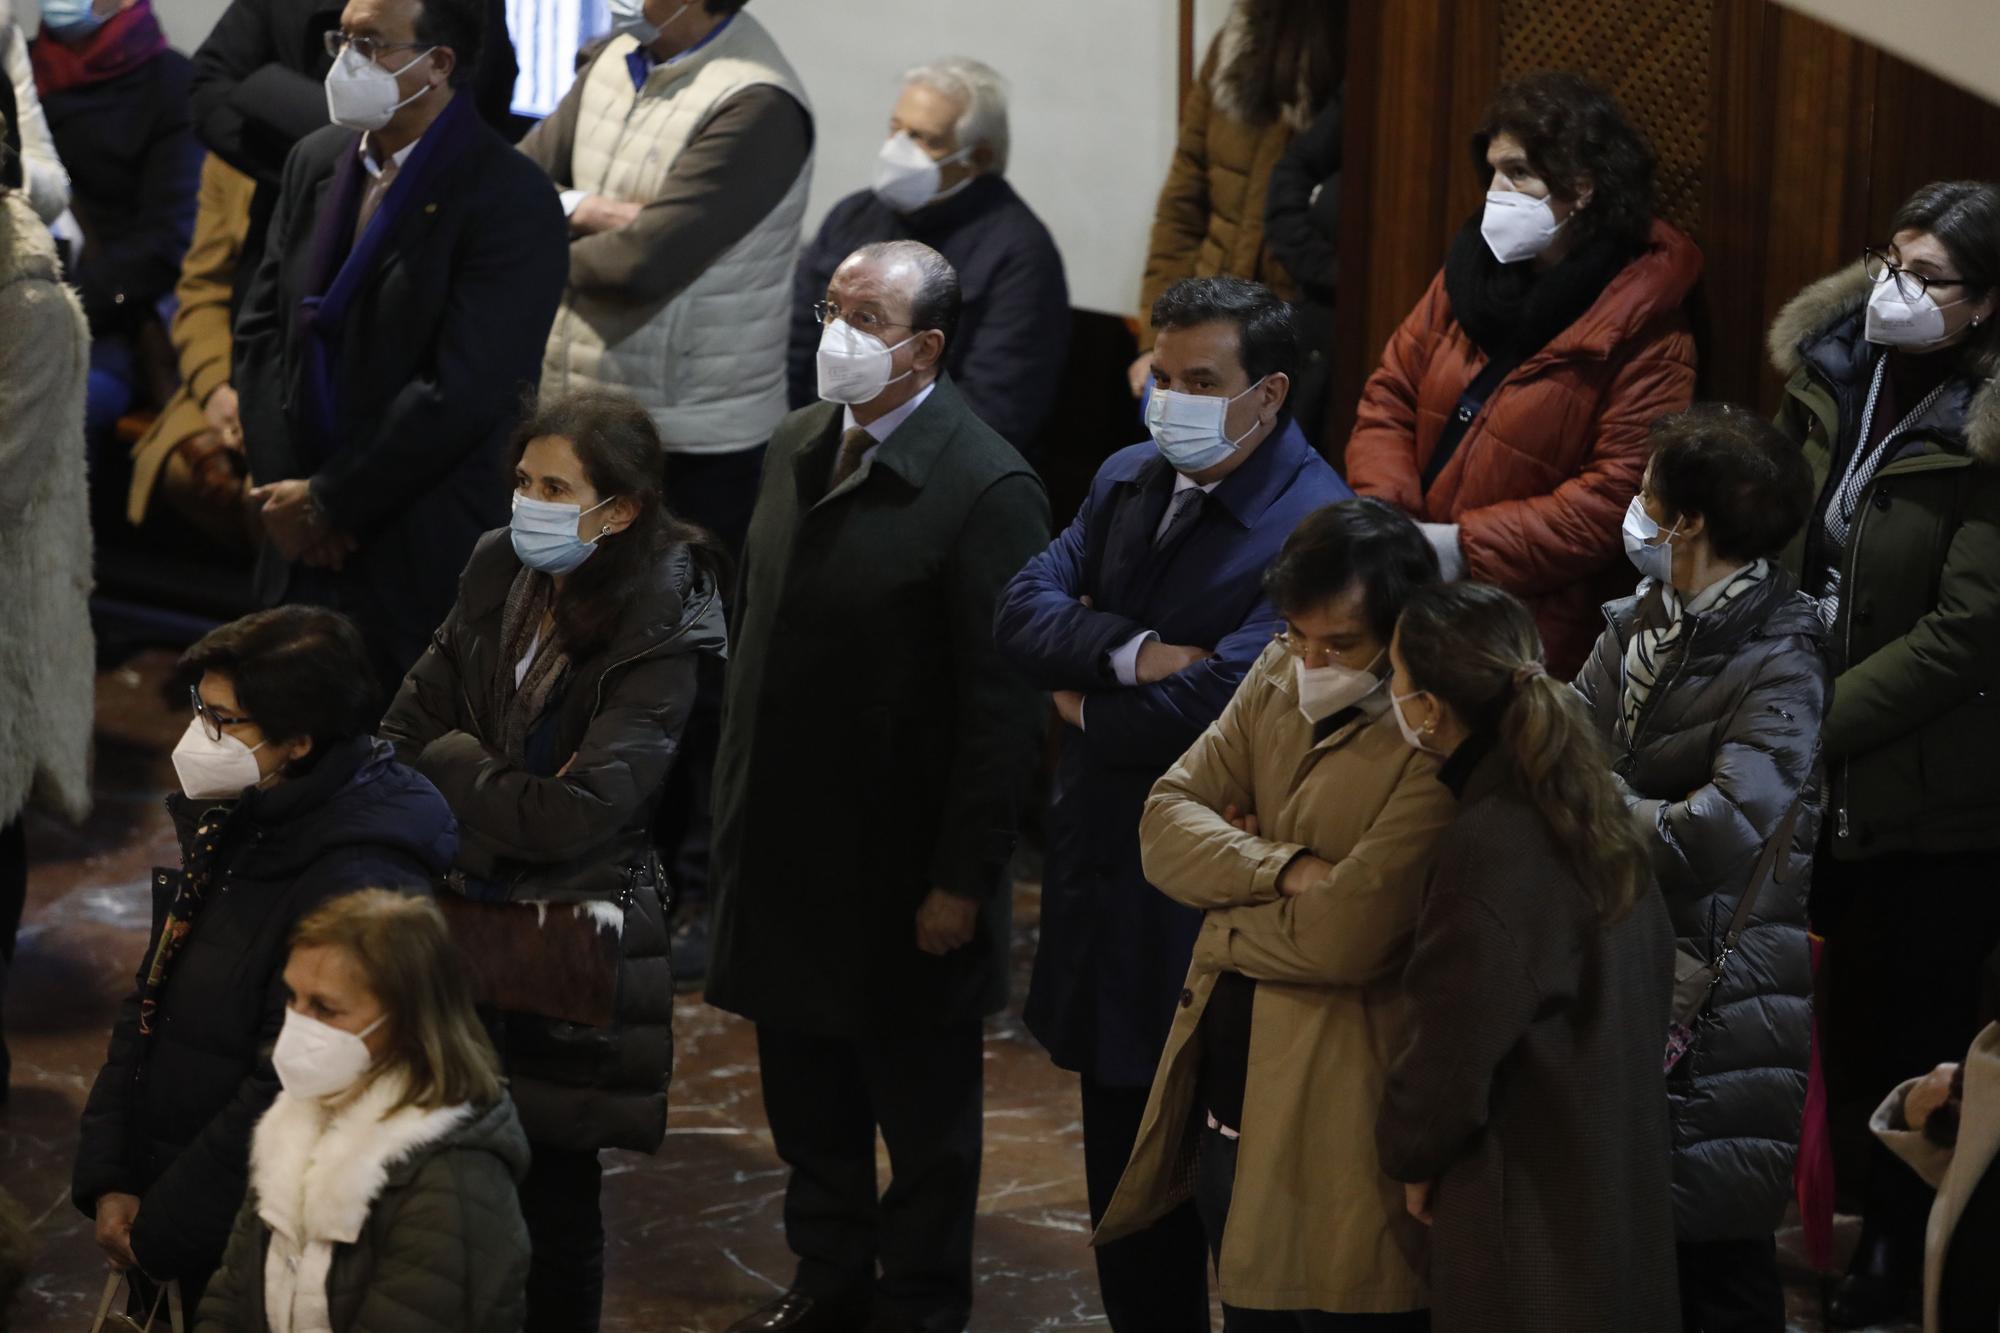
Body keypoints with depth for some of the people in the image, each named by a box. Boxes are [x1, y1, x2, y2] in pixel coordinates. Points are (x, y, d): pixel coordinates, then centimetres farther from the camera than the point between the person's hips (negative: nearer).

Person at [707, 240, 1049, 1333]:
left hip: (902, 865, -7)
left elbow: (1004, 708, -19)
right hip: (782, 850, 7)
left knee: (923, 1109, 9)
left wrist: (963, 880, -18)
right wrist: (736, 797, 14)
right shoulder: (798, 447, 5)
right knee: (805, 1084, 20)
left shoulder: (986, 491, -19)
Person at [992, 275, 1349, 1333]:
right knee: (1123, 1170, 18)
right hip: (1108, 873, 8)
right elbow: (1024, 610, -3)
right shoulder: (1129, 480, 7)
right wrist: (1135, 653, -20)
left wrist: (1086, 708, -9)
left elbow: (1216, 703, -27)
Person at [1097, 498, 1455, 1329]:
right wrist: (1284, 870, -17)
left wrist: (1227, 907, -6)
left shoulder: (1442, 746, -19)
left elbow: (1344, 935, -24)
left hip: (1334, 1120, -7)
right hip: (1225, 1095, 7)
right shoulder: (1278, 677, 5)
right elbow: (1166, 820, -1)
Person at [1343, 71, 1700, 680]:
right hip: (1416, 597, 6)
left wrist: (1466, 546, -17)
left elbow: (1618, 497, -15)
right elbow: (1389, 400, 14)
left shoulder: (1645, 334, -8)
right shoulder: (1472, 271, 11)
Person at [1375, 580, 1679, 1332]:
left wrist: (1410, 1155, 0)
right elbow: (1655, 974, 16)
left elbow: (1454, 1045, -19)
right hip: (1619, 1187, 9)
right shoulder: (1595, 813, 5)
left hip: (1528, 1209, -9)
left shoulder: (1489, 849, -23)